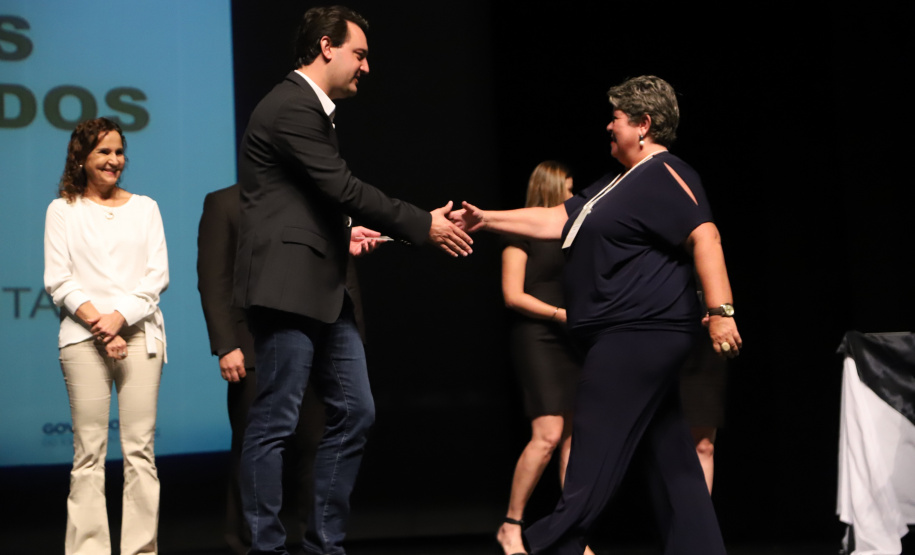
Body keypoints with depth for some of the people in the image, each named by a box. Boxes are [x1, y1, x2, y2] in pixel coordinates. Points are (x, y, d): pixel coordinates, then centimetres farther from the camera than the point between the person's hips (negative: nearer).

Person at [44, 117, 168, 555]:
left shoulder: (145, 207, 17)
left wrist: (119, 317, -6)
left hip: (140, 333, 1)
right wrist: (97, 323, -9)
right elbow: (58, 280, 3)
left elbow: (157, 275, 8)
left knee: (140, 448, -4)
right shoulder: (63, 210, 11)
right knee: (88, 452, -5)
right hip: (83, 337, -1)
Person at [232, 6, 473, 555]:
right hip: (289, 287, -10)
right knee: (274, 424, -4)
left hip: (323, 291, 10)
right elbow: (344, 189, -17)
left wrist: (345, 234, 13)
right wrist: (425, 225, -11)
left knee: (354, 413, 10)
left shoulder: (314, 109, 19)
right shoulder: (290, 107, -12)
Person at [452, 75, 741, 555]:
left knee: (595, 448, -8)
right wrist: (487, 220, 18)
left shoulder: (664, 177, -10)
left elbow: (704, 236, -22)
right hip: (634, 336, 11)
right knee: (669, 451, 9)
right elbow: (556, 220, 22)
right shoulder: (623, 184, 23)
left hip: (637, 335, -11)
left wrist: (720, 311, -31)